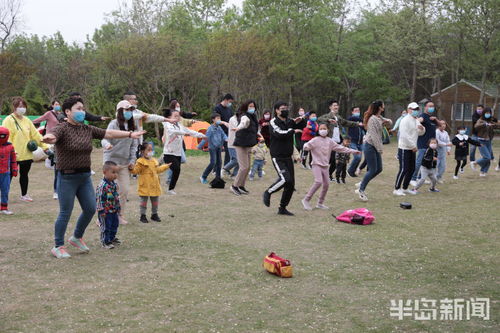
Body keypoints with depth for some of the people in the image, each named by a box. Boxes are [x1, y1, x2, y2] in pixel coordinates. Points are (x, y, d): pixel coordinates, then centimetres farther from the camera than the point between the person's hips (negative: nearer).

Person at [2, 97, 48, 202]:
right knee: (9, 175, 0)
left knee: (24, 174, 16)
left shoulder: (27, 120, 11)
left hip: (27, 154, 6)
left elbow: (35, 134, 11)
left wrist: (45, 146, 5)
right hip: (14, 155, -6)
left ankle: (24, 194, 30)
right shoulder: (9, 120, -7)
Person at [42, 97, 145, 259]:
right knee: (65, 212, 0)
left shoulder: (88, 129, 9)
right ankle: (58, 246, 15)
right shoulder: (62, 129, -11)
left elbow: (108, 133, 12)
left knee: (90, 209, 10)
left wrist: (130, 134, 10)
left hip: (85, 176, 7)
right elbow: (52, 136, -31)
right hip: (67, 177, -7)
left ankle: (77, 238, 33)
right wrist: (49, 138, -56)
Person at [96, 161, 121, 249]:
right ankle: (105, 242, 13)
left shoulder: (115, 185, 5)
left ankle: (112, 238, 35)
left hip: (114, 211, 8)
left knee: (114, 225, 18)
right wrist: (101, 211, -20)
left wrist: (118, 208, 18)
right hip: (106, 212, -8)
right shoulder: (102, 185, -21)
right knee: (106, 227, 2)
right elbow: (99, 199, -20)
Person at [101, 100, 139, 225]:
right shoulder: (114, 124, -10)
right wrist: (107, 145, -40)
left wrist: (132, 160, 4)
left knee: (125, 190, 6)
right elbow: (104, 139, -18)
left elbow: (134, 145, 11)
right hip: (111, 160, -6)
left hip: (125, 162, 6)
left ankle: (120, 215, 20)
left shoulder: (131, 126, 8)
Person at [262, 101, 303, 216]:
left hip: (288, 157, 7)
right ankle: (268, 193, 1)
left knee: (291, 184, 5)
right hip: (277, 157, -7)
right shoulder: (274, 122, -9)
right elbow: (280, 133, -25)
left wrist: (296, 122, -3)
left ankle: (282, 208, 17)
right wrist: (293, 131, -13)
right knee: (285, 178, -23)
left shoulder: (289, 121, 10)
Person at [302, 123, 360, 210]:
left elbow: (341, 148, 14)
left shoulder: (330, 141, 9)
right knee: (318, 182, -21)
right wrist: (306, 147, -44)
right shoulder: (315, 140, -6)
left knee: (326, 184, 4)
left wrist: (353, 151, 14)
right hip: (317, 164, -6)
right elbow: (307, 146, -18)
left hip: (325, 166, 6)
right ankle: (306, 200, -11)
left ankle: (320, 203, 19)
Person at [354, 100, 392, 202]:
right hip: (370, 146, -10)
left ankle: (361, 184, 22)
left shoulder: (379, 118, 11)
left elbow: (390, 122, 23)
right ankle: (361, 190, 6)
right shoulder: (372, 119, -18)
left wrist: (387, 121, -2)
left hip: (375, 147, 10)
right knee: (372, 170, -6)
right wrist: (380, 148, -21)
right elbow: (374, 135, -22)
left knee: (379, 169, 11)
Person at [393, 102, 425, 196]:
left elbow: (420, 133, 19)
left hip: (412, 148, 9)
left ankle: (405, 188, 21)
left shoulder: (416, 121, 14)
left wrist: (422, 129, -4)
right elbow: (404, 135, -22)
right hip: (404, 148, -9)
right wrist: (413, 146, -20)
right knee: (403, 169, -9)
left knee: (411, 169, 11)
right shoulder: (405, 120, -14)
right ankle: (396, 189, -1)